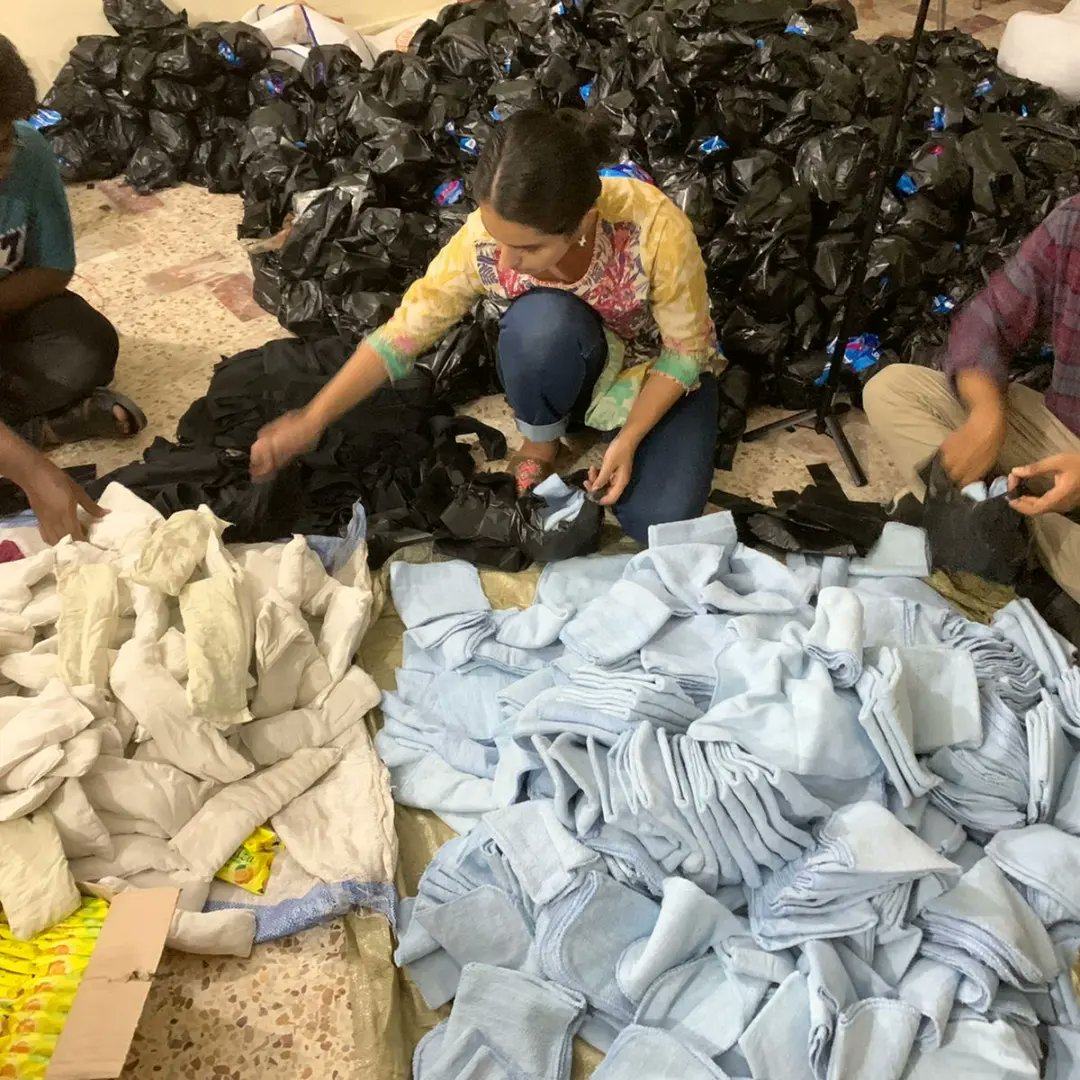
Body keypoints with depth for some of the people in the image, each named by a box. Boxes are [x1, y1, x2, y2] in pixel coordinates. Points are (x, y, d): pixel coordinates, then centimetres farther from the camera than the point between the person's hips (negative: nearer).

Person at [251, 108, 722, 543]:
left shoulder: (654, 226, -35)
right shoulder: (484, 238, -27)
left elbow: (686, 351, -20)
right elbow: (402, 334, -17)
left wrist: (629, 439, -26)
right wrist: (311, 420, -22)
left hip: (661, 370, -1)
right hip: (571, 365, 2)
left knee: (657, 521, -24)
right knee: (540, 318, -36)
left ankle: (612, 425, 6)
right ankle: (540, 440, -5)